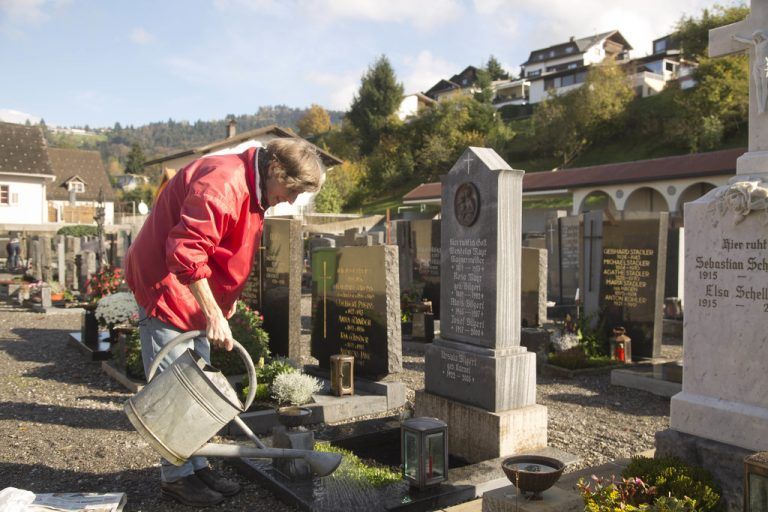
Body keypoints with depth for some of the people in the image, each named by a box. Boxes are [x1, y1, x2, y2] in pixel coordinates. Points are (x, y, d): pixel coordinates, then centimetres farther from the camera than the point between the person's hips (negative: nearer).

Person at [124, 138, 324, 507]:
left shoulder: (253, 191, 8)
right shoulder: (222, 183, -25)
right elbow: (186, 253, -30)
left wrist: (226, 303, 14)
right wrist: (214, 316, -26)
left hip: (195, 292, 10)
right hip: (166, 286, -10)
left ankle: (196, 466, 26)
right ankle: (176, 476, 10)